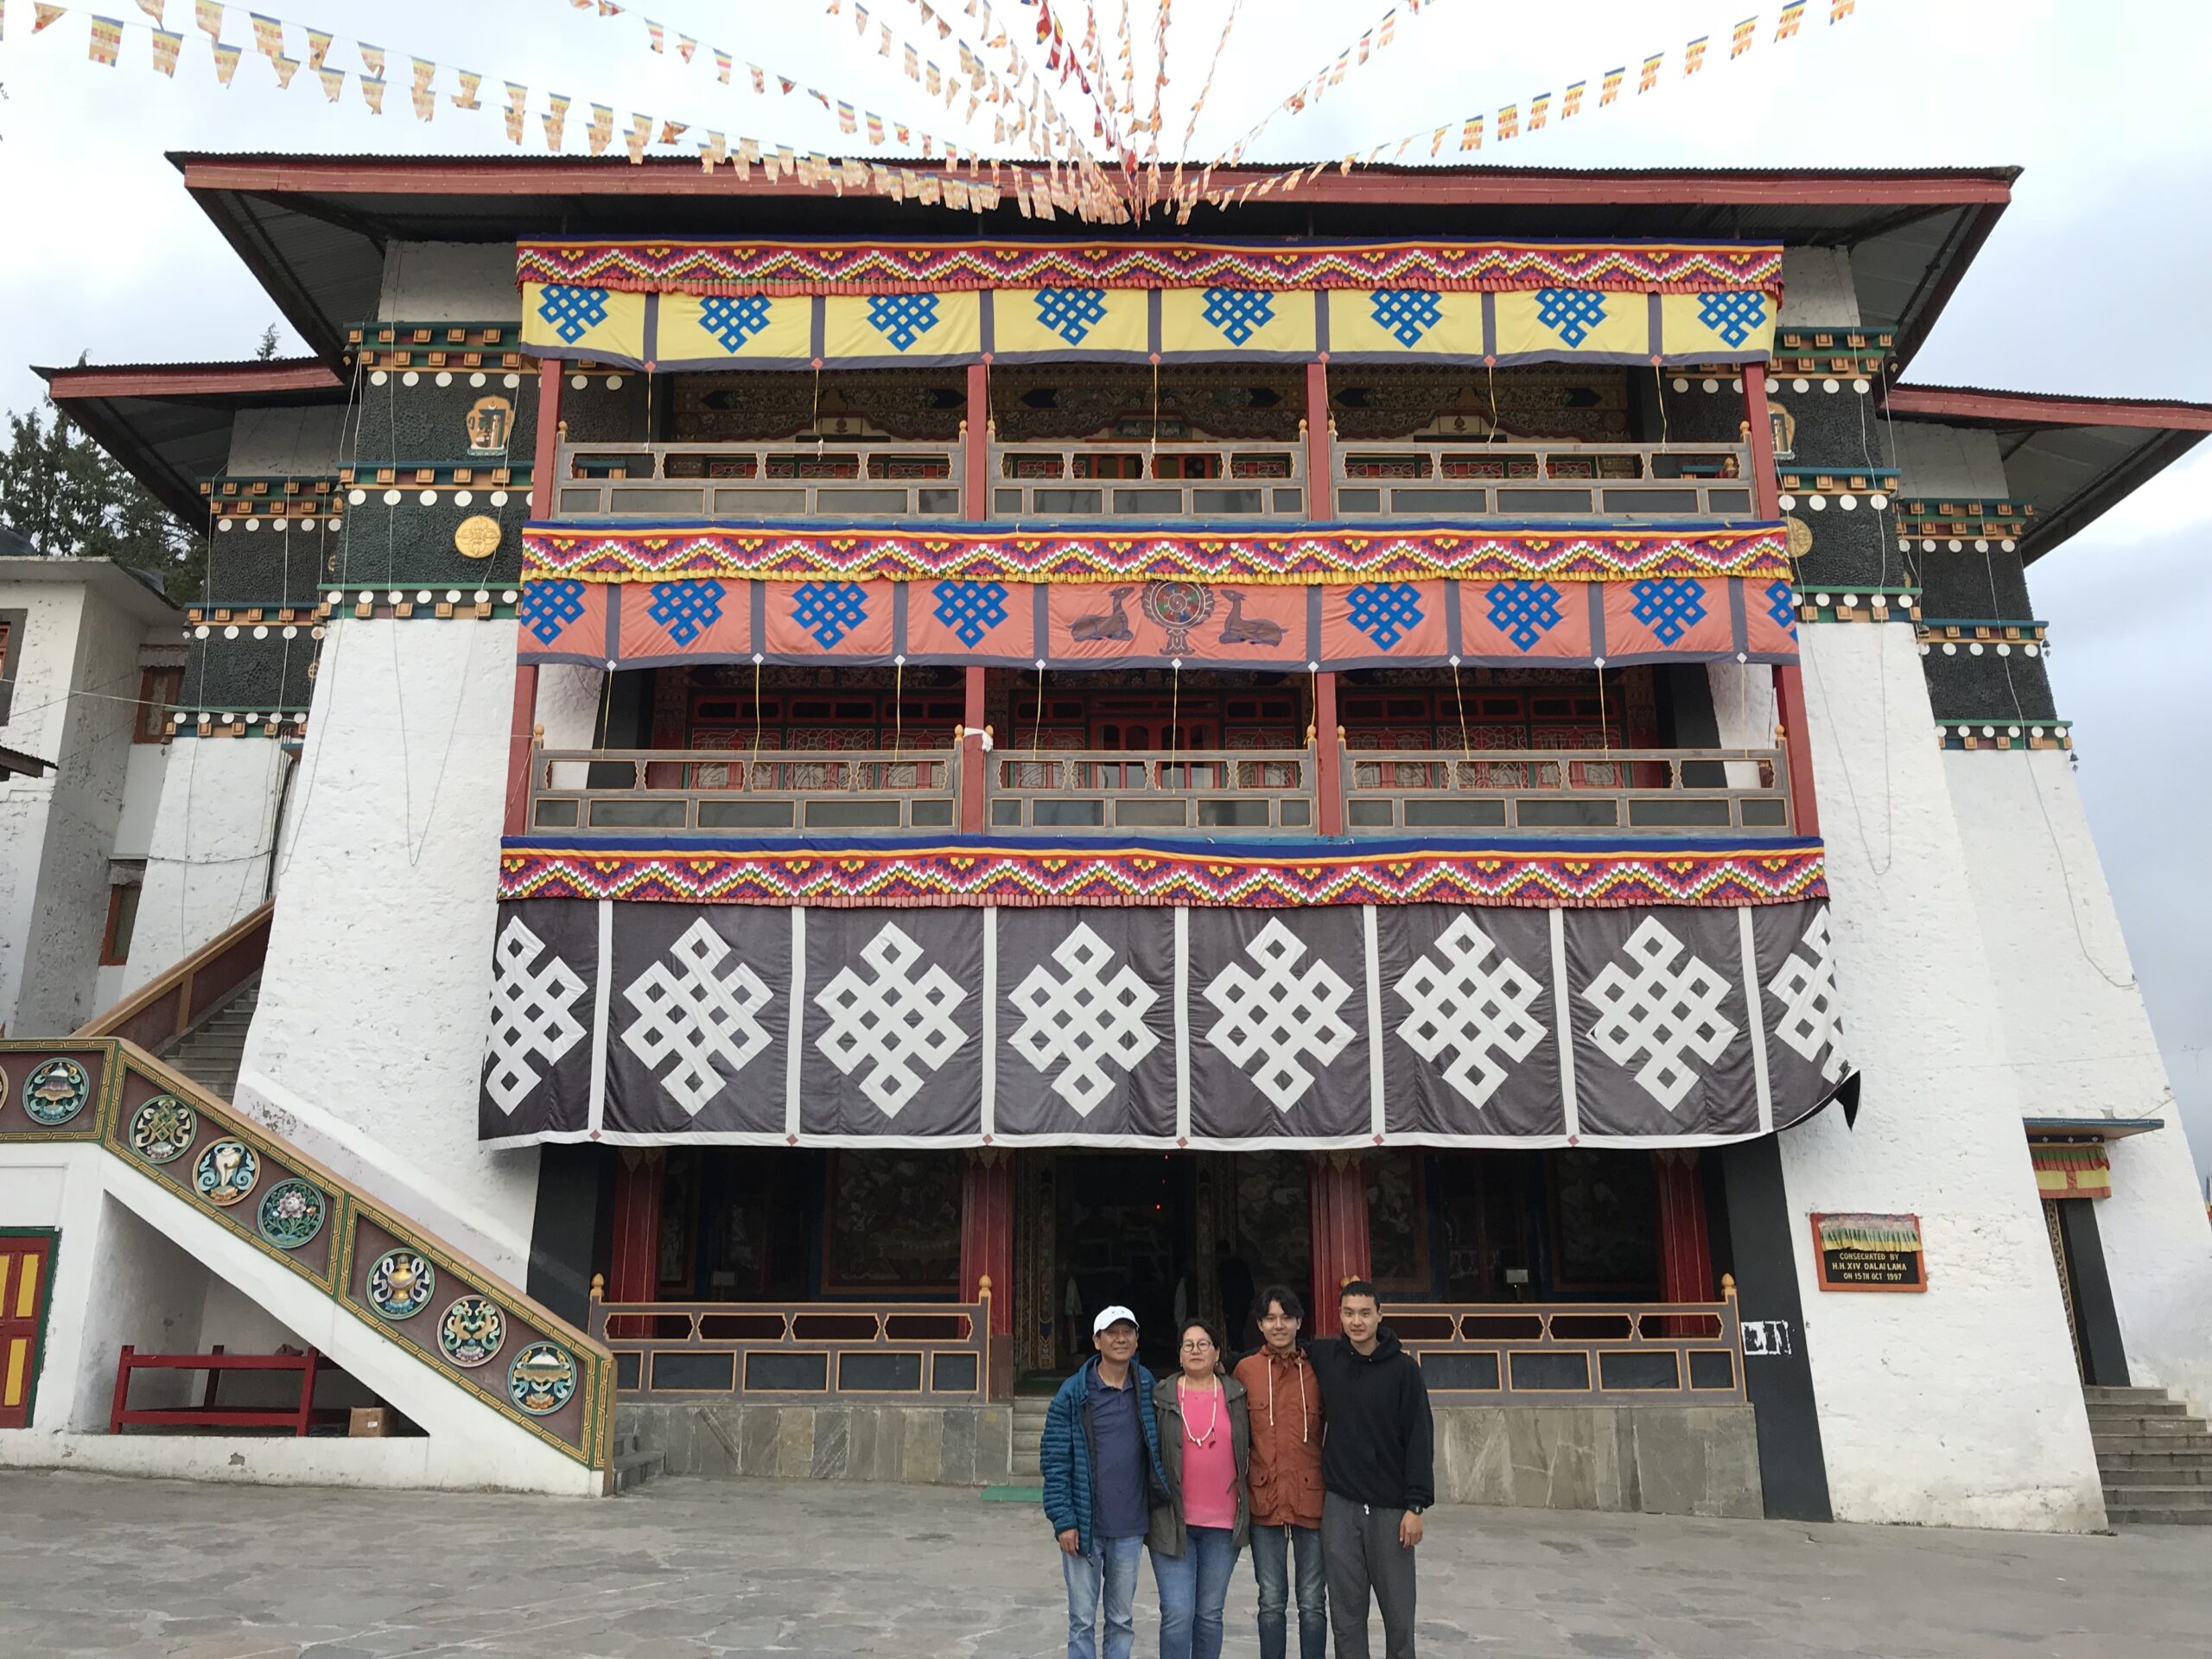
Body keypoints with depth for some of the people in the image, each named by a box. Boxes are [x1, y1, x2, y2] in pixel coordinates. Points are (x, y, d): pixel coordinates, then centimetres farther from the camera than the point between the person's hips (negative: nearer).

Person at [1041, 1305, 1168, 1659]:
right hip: (1084, 1526, -2)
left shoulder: (1147, 1389, 1)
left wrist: (1161, 1505, 3)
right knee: (1082, 1620, 7)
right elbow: (1054, 1460, -7)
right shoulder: (1073, 1393, -7)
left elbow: (1158, 1450, 9)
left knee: (1122, 1619, 14)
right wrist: (1063, 1520, -12)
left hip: (1130, 1528, 2)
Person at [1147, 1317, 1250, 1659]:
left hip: (1223, 1522, 2)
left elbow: (1251, 1451, 13)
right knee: (1178, 1614, -7)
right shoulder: (1161, 1397, 0)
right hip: (1172, 1521, -2)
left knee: (1210, 1614, 11)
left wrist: (1247, 1505, 11)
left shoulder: (1236, 1396, 5)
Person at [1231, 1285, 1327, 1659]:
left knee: (1312, 1602, 9)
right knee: (1272, 1602, 10)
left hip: (1312, 1499, 0)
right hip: (1264, 1500, 0)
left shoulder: (1317, 1369, 0)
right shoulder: (1245, 1370, 2)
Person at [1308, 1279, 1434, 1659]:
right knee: (1346, 1613, 7)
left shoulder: (1404, 1368, -6)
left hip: (1391, 1508, -2)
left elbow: (1419, 1441, -6)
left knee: (1398, 1613, 6)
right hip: (1339, 1505, 2)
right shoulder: (1325, 1356, 0)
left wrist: (1416, 1505, -9)